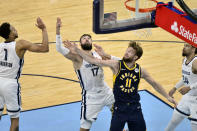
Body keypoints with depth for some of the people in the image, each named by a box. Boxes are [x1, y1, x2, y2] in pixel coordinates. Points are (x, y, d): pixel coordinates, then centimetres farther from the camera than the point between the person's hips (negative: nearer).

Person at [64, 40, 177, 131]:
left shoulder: (140, 70, -2)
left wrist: (168, 97, 15)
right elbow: (94, 61, -15)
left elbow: (154, 84, 12)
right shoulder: (116, 65, -9)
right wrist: (76, 50, -23)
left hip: (135, 107, 2)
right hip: (119, 108, -2)